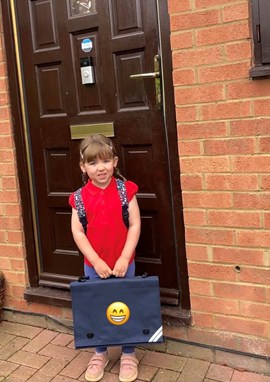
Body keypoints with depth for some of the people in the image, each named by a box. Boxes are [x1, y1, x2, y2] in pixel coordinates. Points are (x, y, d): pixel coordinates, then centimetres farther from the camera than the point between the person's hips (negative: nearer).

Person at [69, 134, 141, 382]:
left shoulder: (126, 190, -8)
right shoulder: (80, 197, -5)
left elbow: (135, 225, -9)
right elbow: (77, 232, -7)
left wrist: (124, 259, -14)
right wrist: (96, 262, -13)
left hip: (124, 263, -1)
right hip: (93, 265, 2)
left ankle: (128, 355, 33)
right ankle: (100, 354, 37)